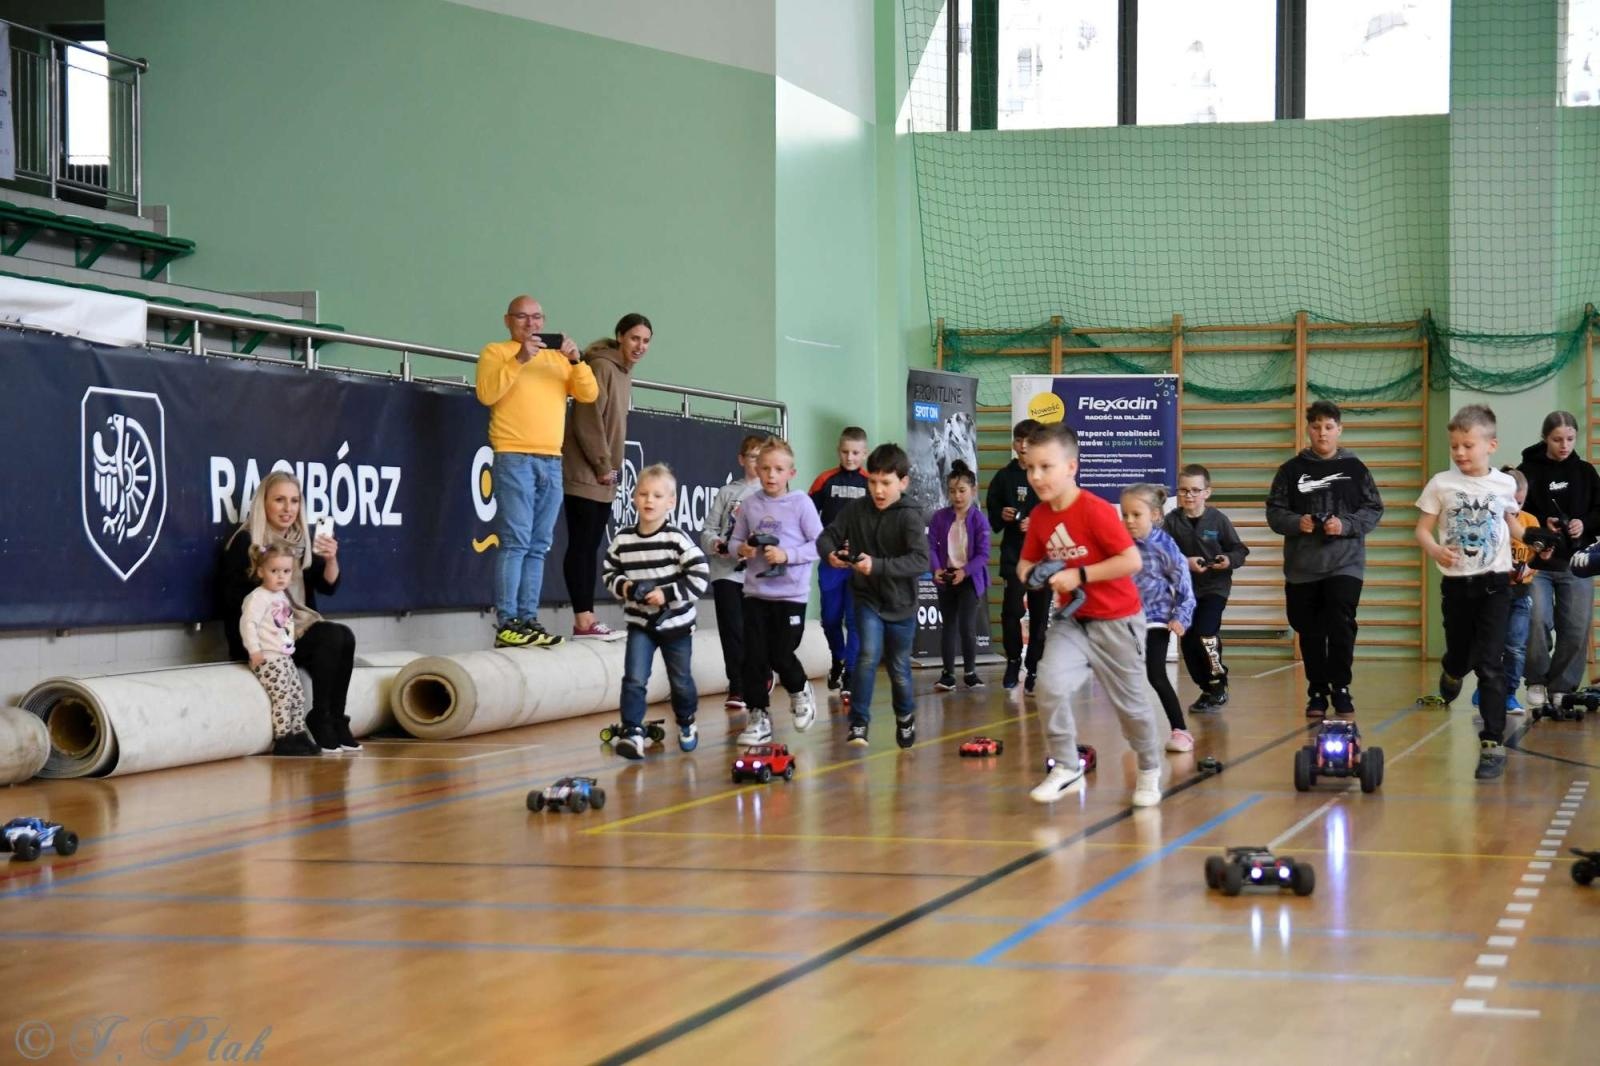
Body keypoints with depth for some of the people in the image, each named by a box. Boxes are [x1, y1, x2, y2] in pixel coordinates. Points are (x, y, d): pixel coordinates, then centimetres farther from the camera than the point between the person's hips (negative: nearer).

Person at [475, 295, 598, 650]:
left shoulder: (557, 357, 20)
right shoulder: (496, 352, 7)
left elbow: (589, 395, 10)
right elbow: (486, 394, -10)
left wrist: (575, 360, -6)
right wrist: (520, 359, -15)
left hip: (552, 461, 5)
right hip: (514, 458, -5)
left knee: (538, 547, 4)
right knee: (515, 542, -12)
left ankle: (528, 620, 5)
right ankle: (507, 624, -15)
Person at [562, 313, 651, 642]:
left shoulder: (624, 373, 16)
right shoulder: (602, 367, -12)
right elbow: (587, 421, -18)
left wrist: (612, 468, 13)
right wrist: (603, 466, -14)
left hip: (604, 478, 9)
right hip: (585, 474, -9)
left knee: (591, 547, 8)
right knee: (580, 545, -8)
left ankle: (588, 619, 9)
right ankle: (583, 621, -10)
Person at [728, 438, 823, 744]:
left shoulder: (801, 503, -6)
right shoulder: (750, 504, 3)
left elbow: (819, 544, -7)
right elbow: (735, 541, 11)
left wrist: (787, 555, -18)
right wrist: (741, 549, -11)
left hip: (791, 594, -3)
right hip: (755, 592, 3)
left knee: (781, 655, -1)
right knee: (754, 656, 0)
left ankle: (800, 691, 31)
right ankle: (759, 717, 10)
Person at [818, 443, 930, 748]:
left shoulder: (910, 517, -18)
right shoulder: (856, 510, -8)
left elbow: (920, 561, -29)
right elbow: (827, 536, 1)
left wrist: (877, 565, -40)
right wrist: (830, 553, -23)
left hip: (901, 604, -1)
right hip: (867, 598, 1)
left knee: (899, 668, 13)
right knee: (869, 654, -21)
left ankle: (905, 716, 42)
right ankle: (858, 723, -13)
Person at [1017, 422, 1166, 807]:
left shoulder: (1096, 511, -23)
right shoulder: (1039, 516, -3)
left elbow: (1132, 561, -26)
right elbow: (1027, 562, 9)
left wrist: (1079, 575, -26)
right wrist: (1030, 574, -15)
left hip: (1116, 620, -5)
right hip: (1073, 620, 5)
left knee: (1130, 700, 8)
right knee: (1051, 685, -16)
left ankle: (1149, 771, 31)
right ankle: (1066, 768, -1)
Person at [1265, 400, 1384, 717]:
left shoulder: (1355, 468, 3)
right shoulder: (1292, 469, 5)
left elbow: (1374, 510, 3)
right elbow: (1274, 512, 4)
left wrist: (1346, 525, -13)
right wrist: (1297, 523, -15)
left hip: (1346, 563, -2)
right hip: (1302, 564, 2)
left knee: (1341, 625, -13)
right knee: (1310, 632, 7)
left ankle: (1340, 688, 0)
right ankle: (1317, 692, 19)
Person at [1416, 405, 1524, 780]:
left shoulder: (1504, 484, 0)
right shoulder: (1441, 484, -4)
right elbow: (1422, 530, -4)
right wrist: (1435, 551, -24)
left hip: (1494, 583, -1)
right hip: (1456, 583, 1)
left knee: (1490, 665, -8)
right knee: (1460, 657, 14)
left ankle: (1493, 744, -6)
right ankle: (1452, 672, 53)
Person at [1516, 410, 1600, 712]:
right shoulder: (1527, 470, -2)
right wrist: (1541, 525, -17)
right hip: (1536, 562, -3)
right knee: (1537, 621, -16)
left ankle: (1561, 688, 15)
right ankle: (1537, 682, 4)